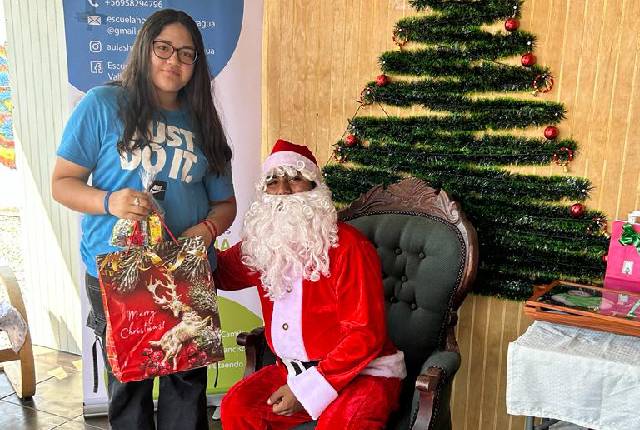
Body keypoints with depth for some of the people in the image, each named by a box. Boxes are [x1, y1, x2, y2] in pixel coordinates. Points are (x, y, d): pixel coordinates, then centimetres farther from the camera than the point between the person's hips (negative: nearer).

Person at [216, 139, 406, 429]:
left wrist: (306, 388, -19)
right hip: (293, 369, 6)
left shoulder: (347, 246, -17)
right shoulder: (262, 245, 3)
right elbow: (221, 272, 22)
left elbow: (366, 335, -18)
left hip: (362, 371, -6)